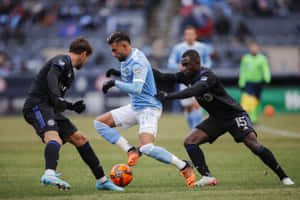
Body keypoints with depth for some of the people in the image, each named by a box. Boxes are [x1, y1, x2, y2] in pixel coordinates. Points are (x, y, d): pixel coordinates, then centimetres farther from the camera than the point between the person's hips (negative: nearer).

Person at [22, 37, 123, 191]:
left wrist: (72, 106, 21)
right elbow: (51, 77, -24)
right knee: (54, 138, -33)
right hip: (37, 106, -10)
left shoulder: (69, 70, 27)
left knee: (79, 139, 11)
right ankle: (49, 175, -59)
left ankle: (102, 180, 19)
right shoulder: (61, 61, -2)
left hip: (50, 109, 10)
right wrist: (57, 98, -38)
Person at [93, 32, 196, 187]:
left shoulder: (138, 62, -21)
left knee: (147, 148, -26)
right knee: (100, 122, 6)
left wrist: (114, 83, -30)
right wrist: (118, 73, 12)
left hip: (148, 108, -10)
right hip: (135, 107, 10)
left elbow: (137, 88, -32)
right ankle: (131, 151, 0)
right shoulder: (126, 59, 8)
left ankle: (184, 167, -10)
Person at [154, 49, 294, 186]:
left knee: (254, 145, -21)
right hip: (216, 118, 8)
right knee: (190, 142, -8)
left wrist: (168, 96, -47)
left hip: (234, 115, -8)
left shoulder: (208, 76, -28)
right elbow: (167, 78, -2)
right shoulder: (188, 76, -2)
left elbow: (192, 92, -43)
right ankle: (207, 177, -9)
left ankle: (283, 177, -11)